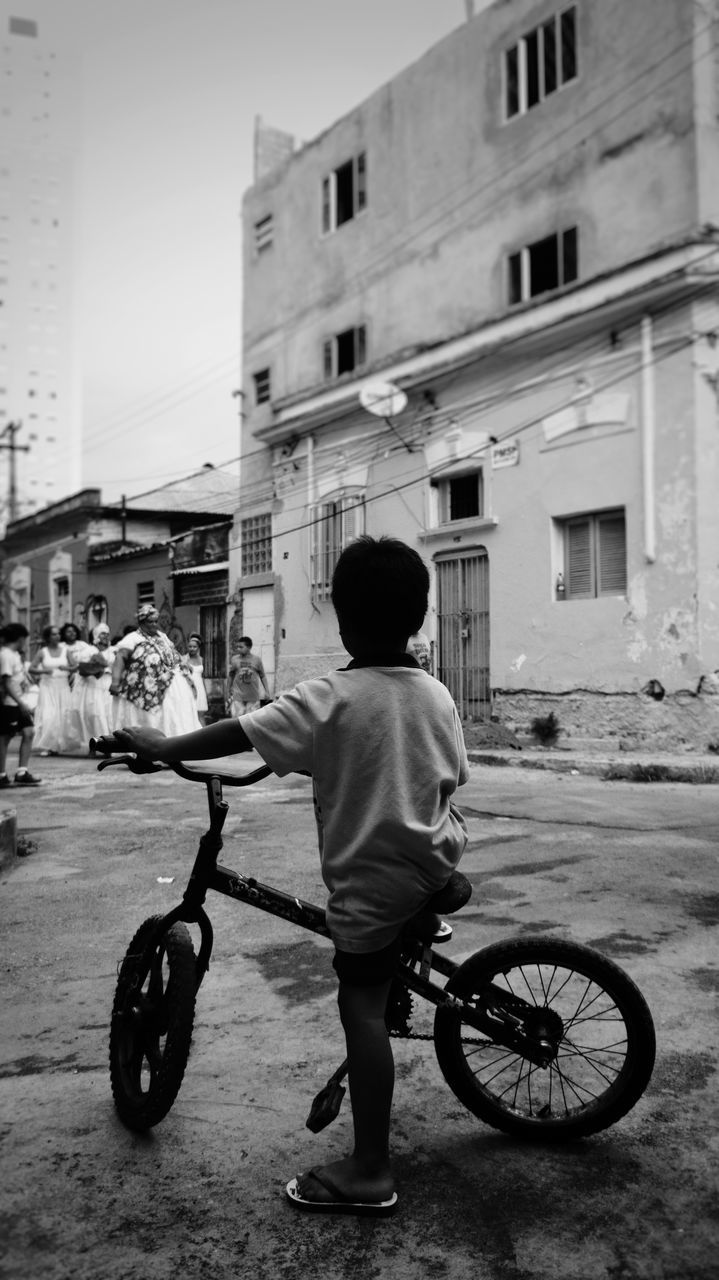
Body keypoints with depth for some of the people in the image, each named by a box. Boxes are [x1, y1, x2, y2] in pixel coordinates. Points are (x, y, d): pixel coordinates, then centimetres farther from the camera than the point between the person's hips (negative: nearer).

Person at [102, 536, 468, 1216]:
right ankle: (418, 933, 49)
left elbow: (238, 733, -17)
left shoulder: (326, 698, -15)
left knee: (362, 1005, 1)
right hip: (437, 858, 5)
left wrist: (159, 746, -7)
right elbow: (451, 779, 10)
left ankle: (369, 1174, 5)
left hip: (372, 881, -5)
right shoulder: (436, 694, 0)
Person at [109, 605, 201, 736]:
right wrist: (115, 681, -33)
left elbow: (174, 658, 20)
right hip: (150, 693, -7)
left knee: (176, 723, 8)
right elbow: (120, 657, -20)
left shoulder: (162, 636, 15)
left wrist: (188, 679, 16)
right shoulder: (133, 639, -7)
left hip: (174, 689, 7)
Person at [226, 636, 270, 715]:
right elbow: (231, 677, 11)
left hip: (253, 696, 0)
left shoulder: (257, 660, 2)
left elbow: (262, 676, 9)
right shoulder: (234, 659, 2)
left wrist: (267, 691, 2)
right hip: (238, 696, 0)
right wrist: (228, 692, 13)